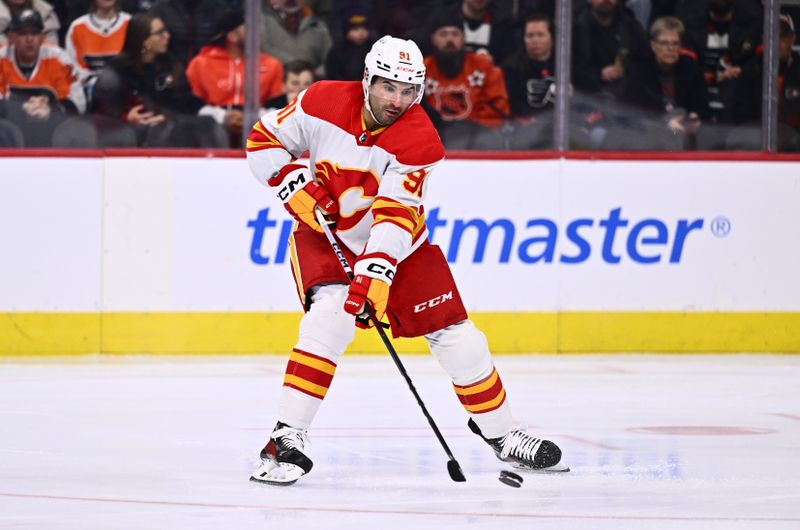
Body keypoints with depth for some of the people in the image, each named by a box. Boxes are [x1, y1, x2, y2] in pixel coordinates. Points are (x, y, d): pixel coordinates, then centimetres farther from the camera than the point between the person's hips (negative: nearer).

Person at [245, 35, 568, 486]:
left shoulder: (420, 139, -21)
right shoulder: (322, 103, -16)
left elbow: (396, 214, -31)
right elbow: (264, 140, -4)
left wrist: (375, 271, -43)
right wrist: (294, 183, -20)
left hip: (397, 245, 1)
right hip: (324, 235, -1)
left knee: (454, 334, -2)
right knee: (330, 314, -28)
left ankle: (500, 432, 21)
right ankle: (288, 439, -28)